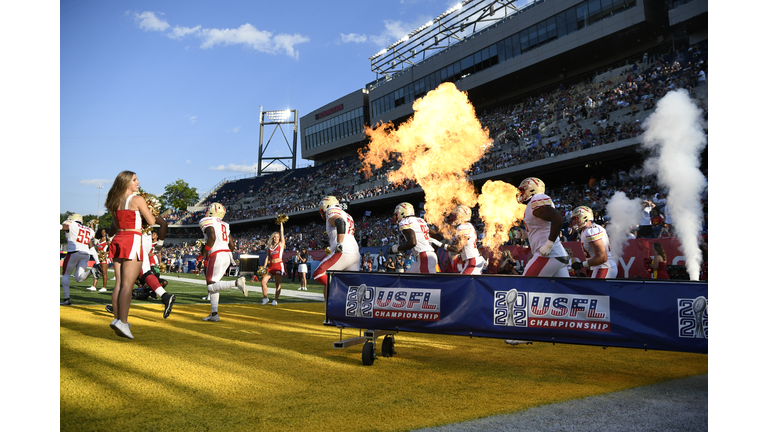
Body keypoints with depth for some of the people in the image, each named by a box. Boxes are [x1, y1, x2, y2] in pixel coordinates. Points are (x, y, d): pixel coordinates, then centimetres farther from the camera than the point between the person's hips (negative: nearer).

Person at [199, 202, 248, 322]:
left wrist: (203, 253, -8)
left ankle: (237, 283, -24)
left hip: (216, 256, -8)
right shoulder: (224, 225, 21)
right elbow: (232, 245, 16)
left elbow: (212, 237, -18)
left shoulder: (207, 222, -1)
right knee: (211, 285, 13)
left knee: (211, 286, -5)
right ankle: (214, 314, 10)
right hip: (227, 255, 8)